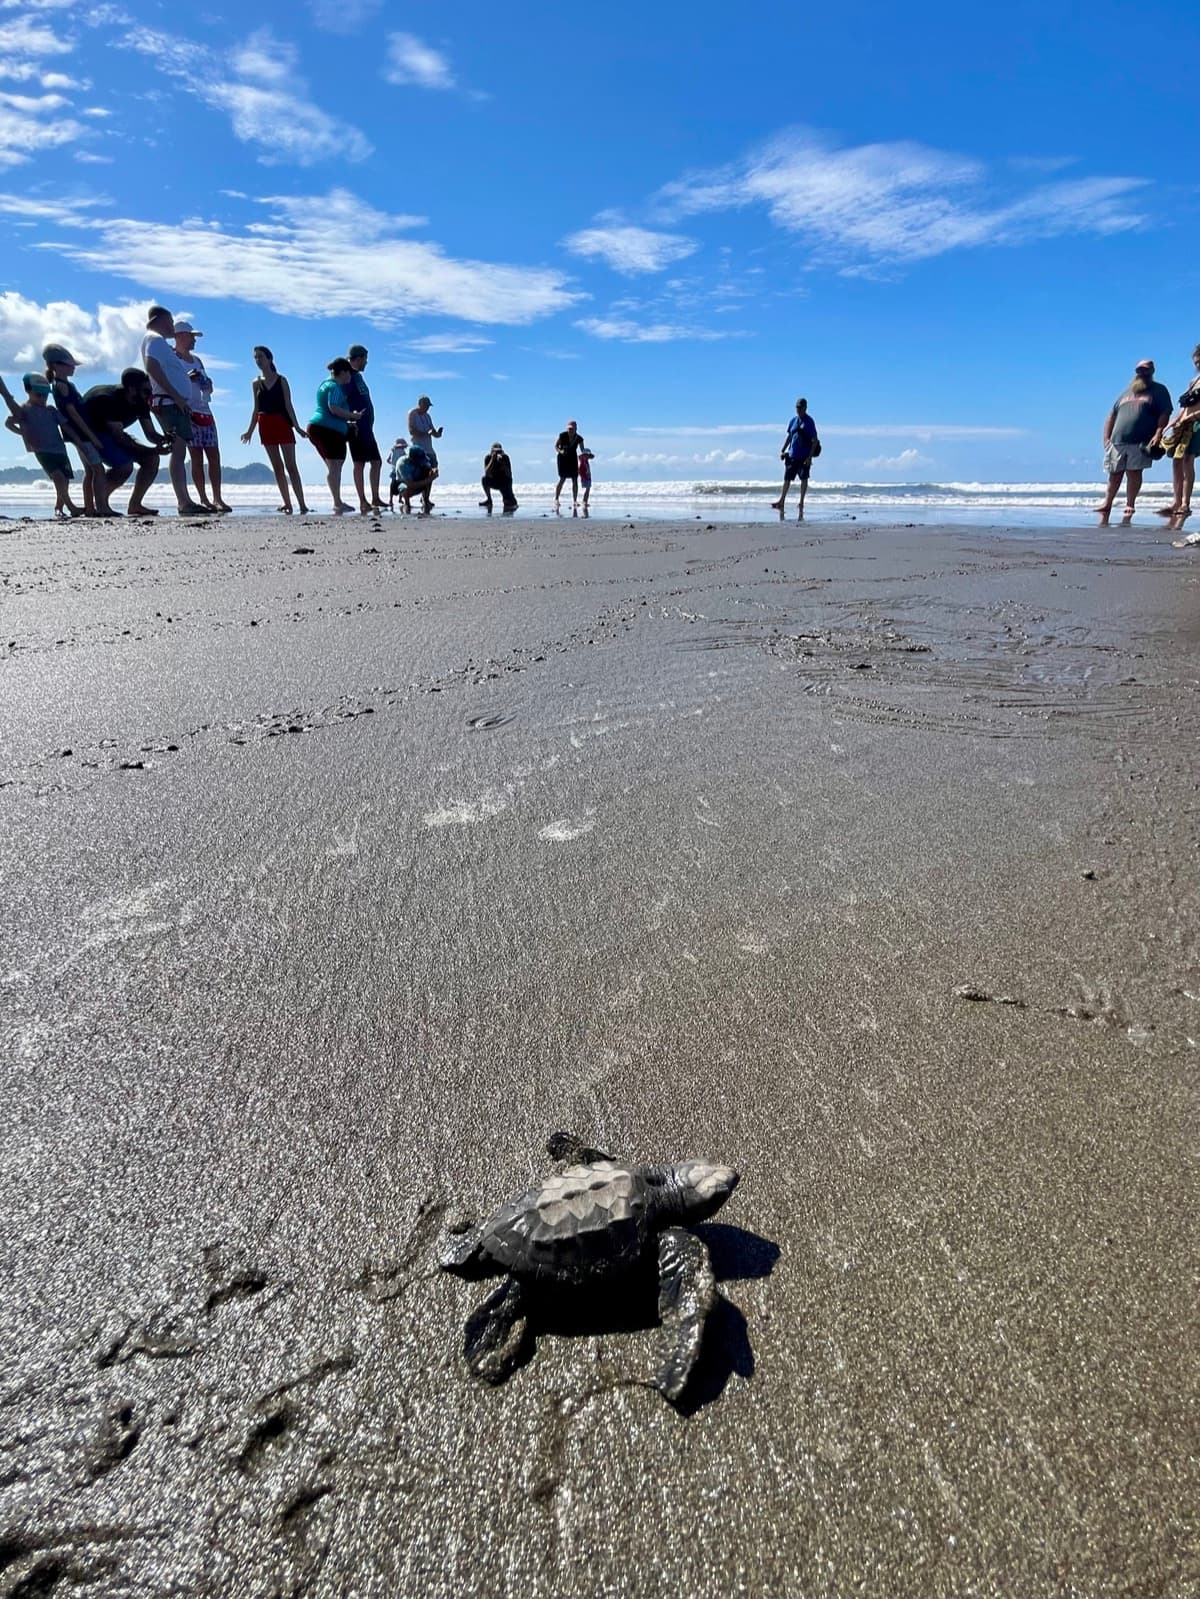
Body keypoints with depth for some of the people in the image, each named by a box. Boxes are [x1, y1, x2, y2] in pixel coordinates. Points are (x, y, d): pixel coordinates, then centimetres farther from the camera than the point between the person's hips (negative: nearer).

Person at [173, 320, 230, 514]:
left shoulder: (197, 360, 21)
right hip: (187, 413, -6)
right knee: (197, 458, -8)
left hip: (205, 412, 7)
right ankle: (204, 500, -8)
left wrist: (207, 384, 3)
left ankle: (217, 499, 0)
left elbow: (209, 388, 25)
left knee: (214, 457, -1)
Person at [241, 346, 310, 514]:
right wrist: (250, 431, 10)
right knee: (277, 467, 2)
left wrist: (297, 427, -10)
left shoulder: (281, 380, 2)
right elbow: (256, 410, 13)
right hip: (265, 426, 4)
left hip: (282, 424, -4)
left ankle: (302, 504, -12)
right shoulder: (256, 383, 11)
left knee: (291, 465, -9)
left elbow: (288, 405, -1)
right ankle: (287, 503, 4)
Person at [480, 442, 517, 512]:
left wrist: (502, 464, -33)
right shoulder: (488, 458, -14)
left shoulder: (505, 458, -15)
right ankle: (488, 498, -11)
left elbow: (509, 475, -21)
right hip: (493, 482, 1)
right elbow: (486, 473, -27)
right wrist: (492, 460, -34)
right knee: (485, 479, -30)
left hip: (504, 483, -1)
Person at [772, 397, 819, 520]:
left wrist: (810, 457, -17)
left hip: (804, 456, -5)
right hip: (792, 455, 5)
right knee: (787, 479, 4)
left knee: (804, 479, 1)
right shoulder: (793, 421, 9)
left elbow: (815, 441, -10)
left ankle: (801, 503, 8)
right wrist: (782, 451, 11)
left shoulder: (809, 422, -7)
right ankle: (781, 502, 7)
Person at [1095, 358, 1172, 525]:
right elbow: (1111, 416, 21)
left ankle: (1129, 506, -3)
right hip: (1117, 441, 4)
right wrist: (1106, 438, 9)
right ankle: (1107, 504, 15)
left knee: (1134, 472, -7)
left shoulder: (1158, 391, 11)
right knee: (1115, 474, 5)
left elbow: (1165, 413, 1)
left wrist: (1158, 433, -14)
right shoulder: (1126, 393, 24)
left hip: (1141, 442, -4)